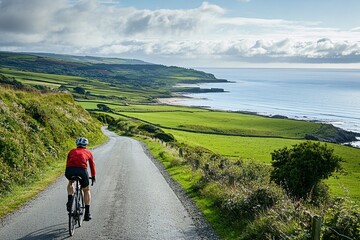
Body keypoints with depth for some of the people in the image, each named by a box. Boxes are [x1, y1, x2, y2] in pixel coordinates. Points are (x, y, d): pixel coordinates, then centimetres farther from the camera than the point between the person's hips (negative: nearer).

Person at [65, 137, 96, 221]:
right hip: (82, 170, -1)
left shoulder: (72, 151, 30)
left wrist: (68, 174, 52)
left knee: (71, 182, 37)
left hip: (70, 170, 2)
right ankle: (87, 213, 17)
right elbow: (92, 166, 34)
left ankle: (69, 201, 20)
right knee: (86, 190, 20)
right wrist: (93, 177, 47)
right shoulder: (88, 152, 27)